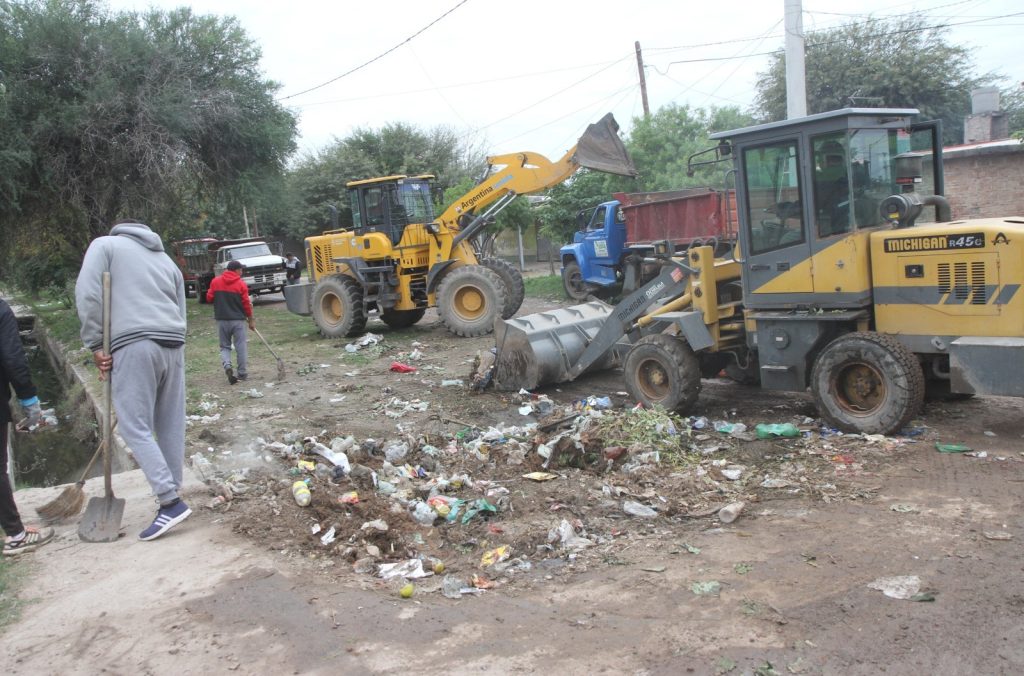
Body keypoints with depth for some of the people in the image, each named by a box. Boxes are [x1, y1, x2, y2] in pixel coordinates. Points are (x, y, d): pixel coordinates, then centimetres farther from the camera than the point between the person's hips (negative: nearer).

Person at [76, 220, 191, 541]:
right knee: (171, 426, 9)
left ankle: (171, 502, -10)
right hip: (173, 345, 6)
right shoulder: (168, 261, 26)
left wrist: (95, 345, -1)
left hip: (134, 345, -6)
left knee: (135, 427, -3)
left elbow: (87, 293, -3)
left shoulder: (105, 244, 12)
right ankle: (171, 496, 15)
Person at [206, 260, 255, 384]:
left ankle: (227, 366, -14)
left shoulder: (215, 281, 1)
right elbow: (246, 304, -5)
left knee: (225, 346, 12)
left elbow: (209, 298, 4)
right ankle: (242, 373, 9)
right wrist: (251, 320, 6)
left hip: (221, 320, 2)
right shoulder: (241, 284, -6)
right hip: (238, 320, -2)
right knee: (241, 347, 6)